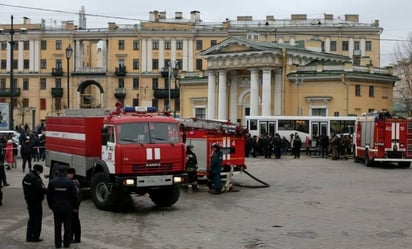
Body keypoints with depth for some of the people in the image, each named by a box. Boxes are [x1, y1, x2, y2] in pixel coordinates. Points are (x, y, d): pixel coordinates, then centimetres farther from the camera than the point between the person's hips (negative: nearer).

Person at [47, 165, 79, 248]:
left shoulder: (52, 182, -4)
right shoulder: (69, 182, -10)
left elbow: (49, 196, 2)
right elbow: (75, 196, -6)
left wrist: (51, 206, 13)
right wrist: (74, 206, 8)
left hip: (56, 208, 2)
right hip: (68, 208, -1)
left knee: (57, 226, 10)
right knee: (67, 226, 8)